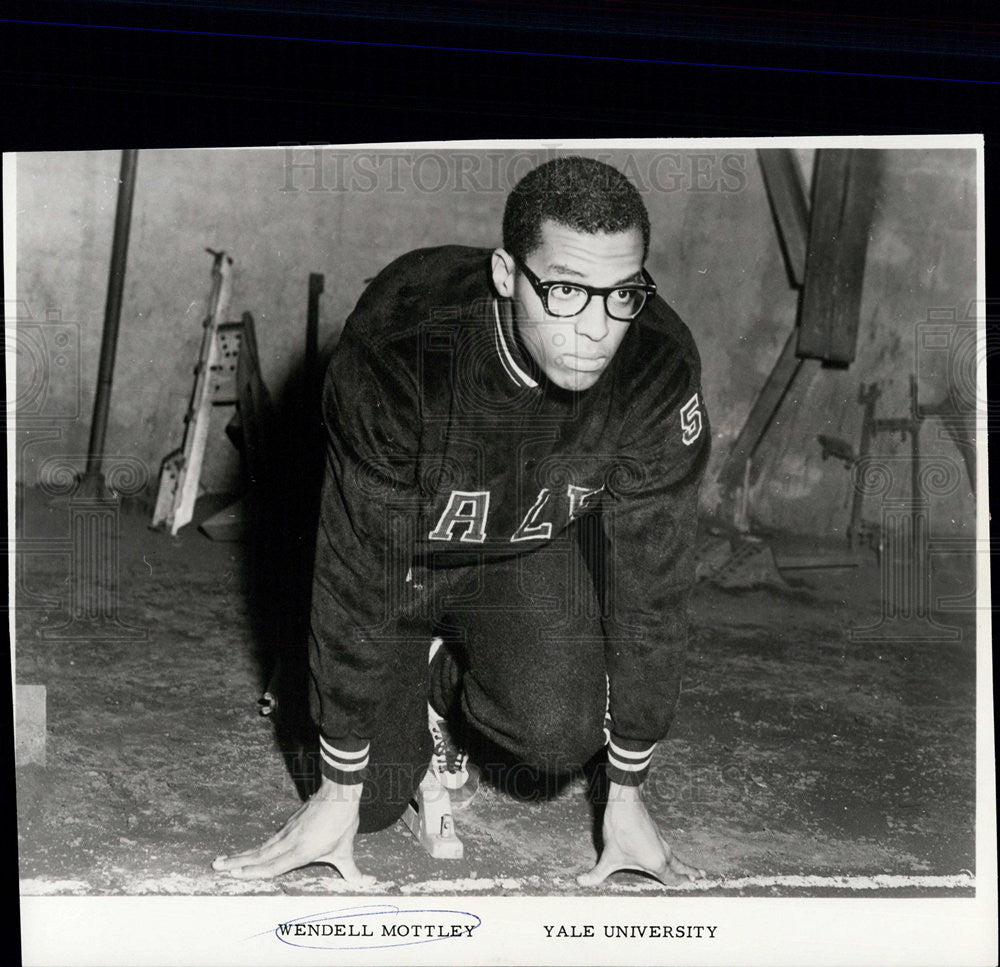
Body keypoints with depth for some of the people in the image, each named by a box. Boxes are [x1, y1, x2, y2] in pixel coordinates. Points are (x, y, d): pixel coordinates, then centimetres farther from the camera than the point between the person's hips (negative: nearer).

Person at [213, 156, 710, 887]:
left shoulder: (662, 368, -29)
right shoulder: (398, 350, -37)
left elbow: (654, 580, -19)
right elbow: (358, 575, -29)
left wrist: (627, 796, -13)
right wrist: (339, 794, -21)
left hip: (538, 547, 2)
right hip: (403, 546, -1)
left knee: (560, 738, -22)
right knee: (378, 797, -6)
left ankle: (447, 679, 12)